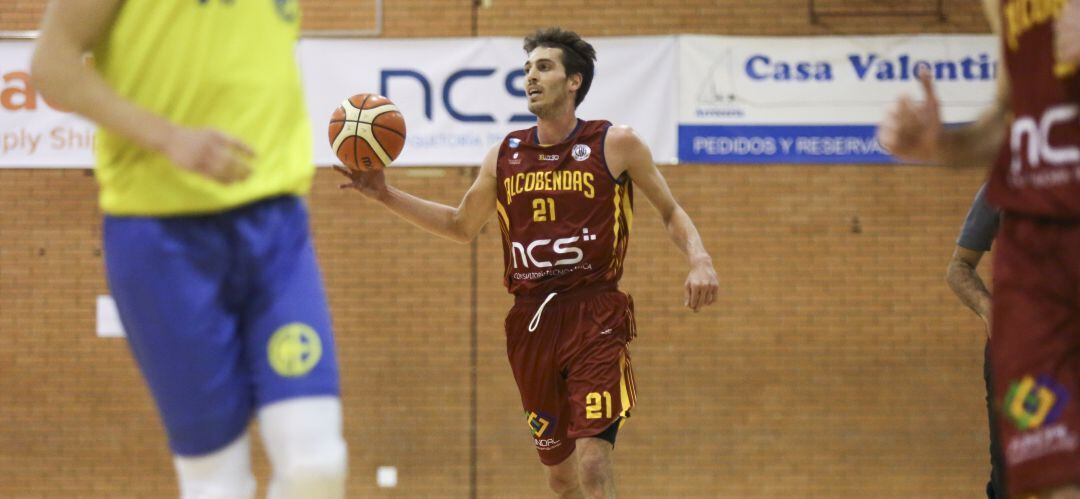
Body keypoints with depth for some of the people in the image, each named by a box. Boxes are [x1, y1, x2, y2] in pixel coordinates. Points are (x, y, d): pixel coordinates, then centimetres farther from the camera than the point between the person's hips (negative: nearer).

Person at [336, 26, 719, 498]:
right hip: (531, 322, 5)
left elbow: (670, 211, 8)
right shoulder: (506, 156, 9)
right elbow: (461, 226, 23)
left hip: (596, 318, -5)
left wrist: (699, 260, -11)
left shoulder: (614, 145, -2)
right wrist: (385, 195, 14)